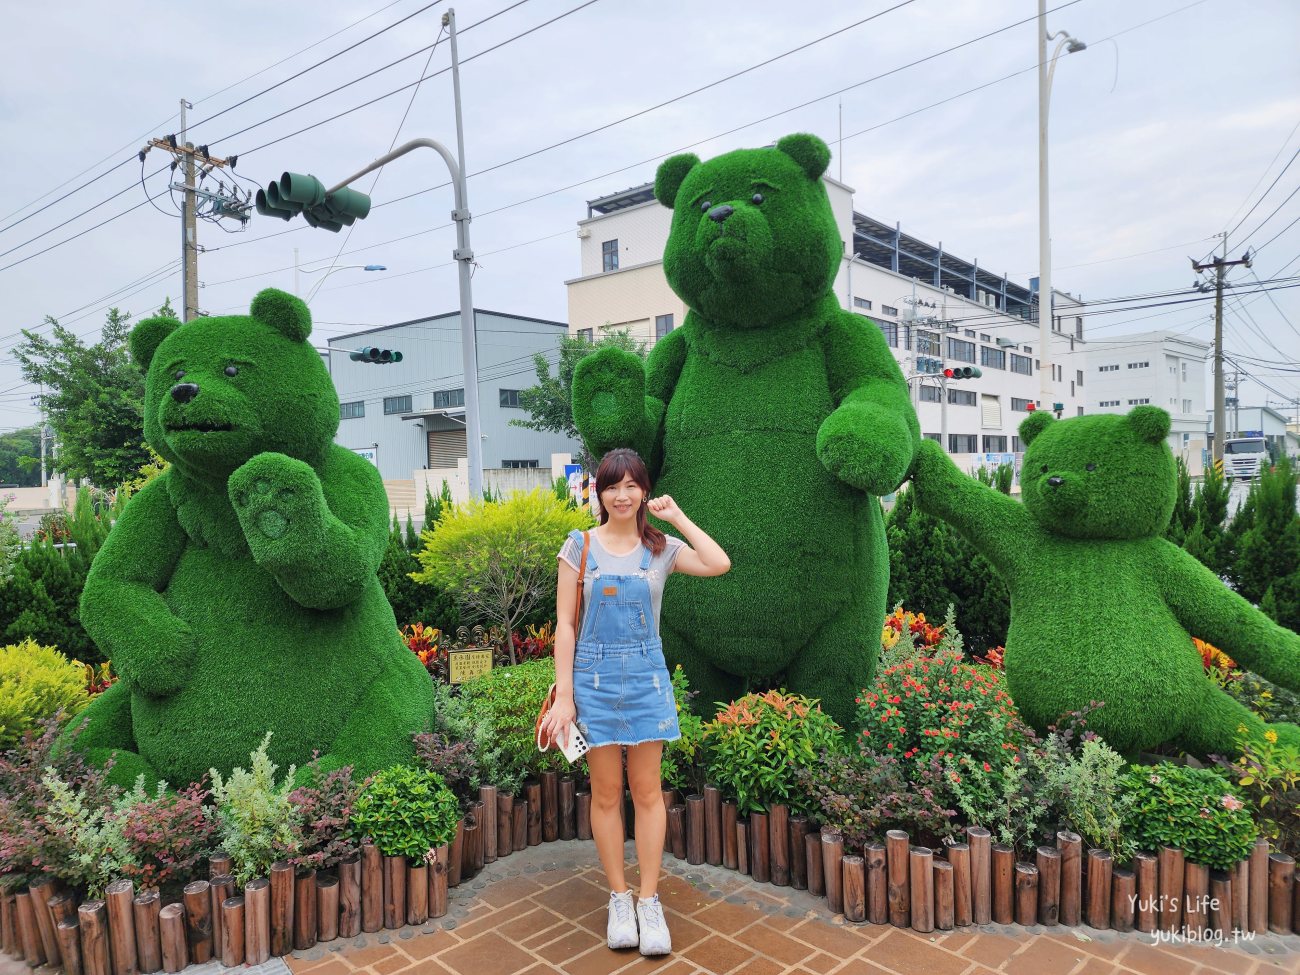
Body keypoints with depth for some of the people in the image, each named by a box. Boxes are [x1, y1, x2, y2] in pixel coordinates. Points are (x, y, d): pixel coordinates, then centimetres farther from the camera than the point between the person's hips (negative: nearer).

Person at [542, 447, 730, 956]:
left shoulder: (661, 547, 0)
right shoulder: (580, 546, -2)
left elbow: (720, 564, -17)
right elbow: (564, 624, -2)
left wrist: (676, 515, -9)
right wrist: (564, 695, -7)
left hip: (647, 675, 1)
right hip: (595, 675, 0)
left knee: (647, 792, 6)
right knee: (606, 794, 8)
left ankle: (649, 901, 19)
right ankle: (618, 899, 23)